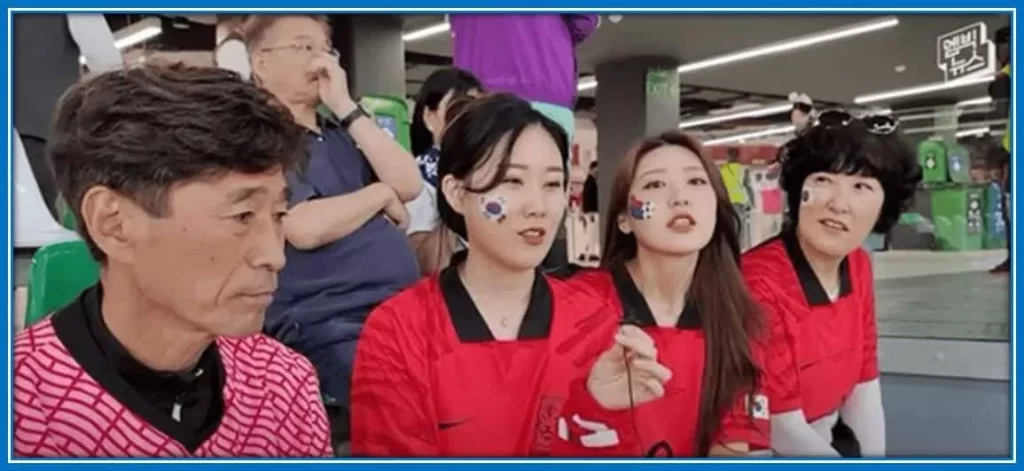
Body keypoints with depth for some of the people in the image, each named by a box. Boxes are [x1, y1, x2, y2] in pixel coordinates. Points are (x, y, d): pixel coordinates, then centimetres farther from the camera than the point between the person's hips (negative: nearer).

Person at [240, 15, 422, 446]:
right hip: (330, 329, -7)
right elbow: (306, 228, -17)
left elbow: (409, 184, 3)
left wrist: (347, 108, -1)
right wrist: (380, 194, -1)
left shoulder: (341, 134, 19)